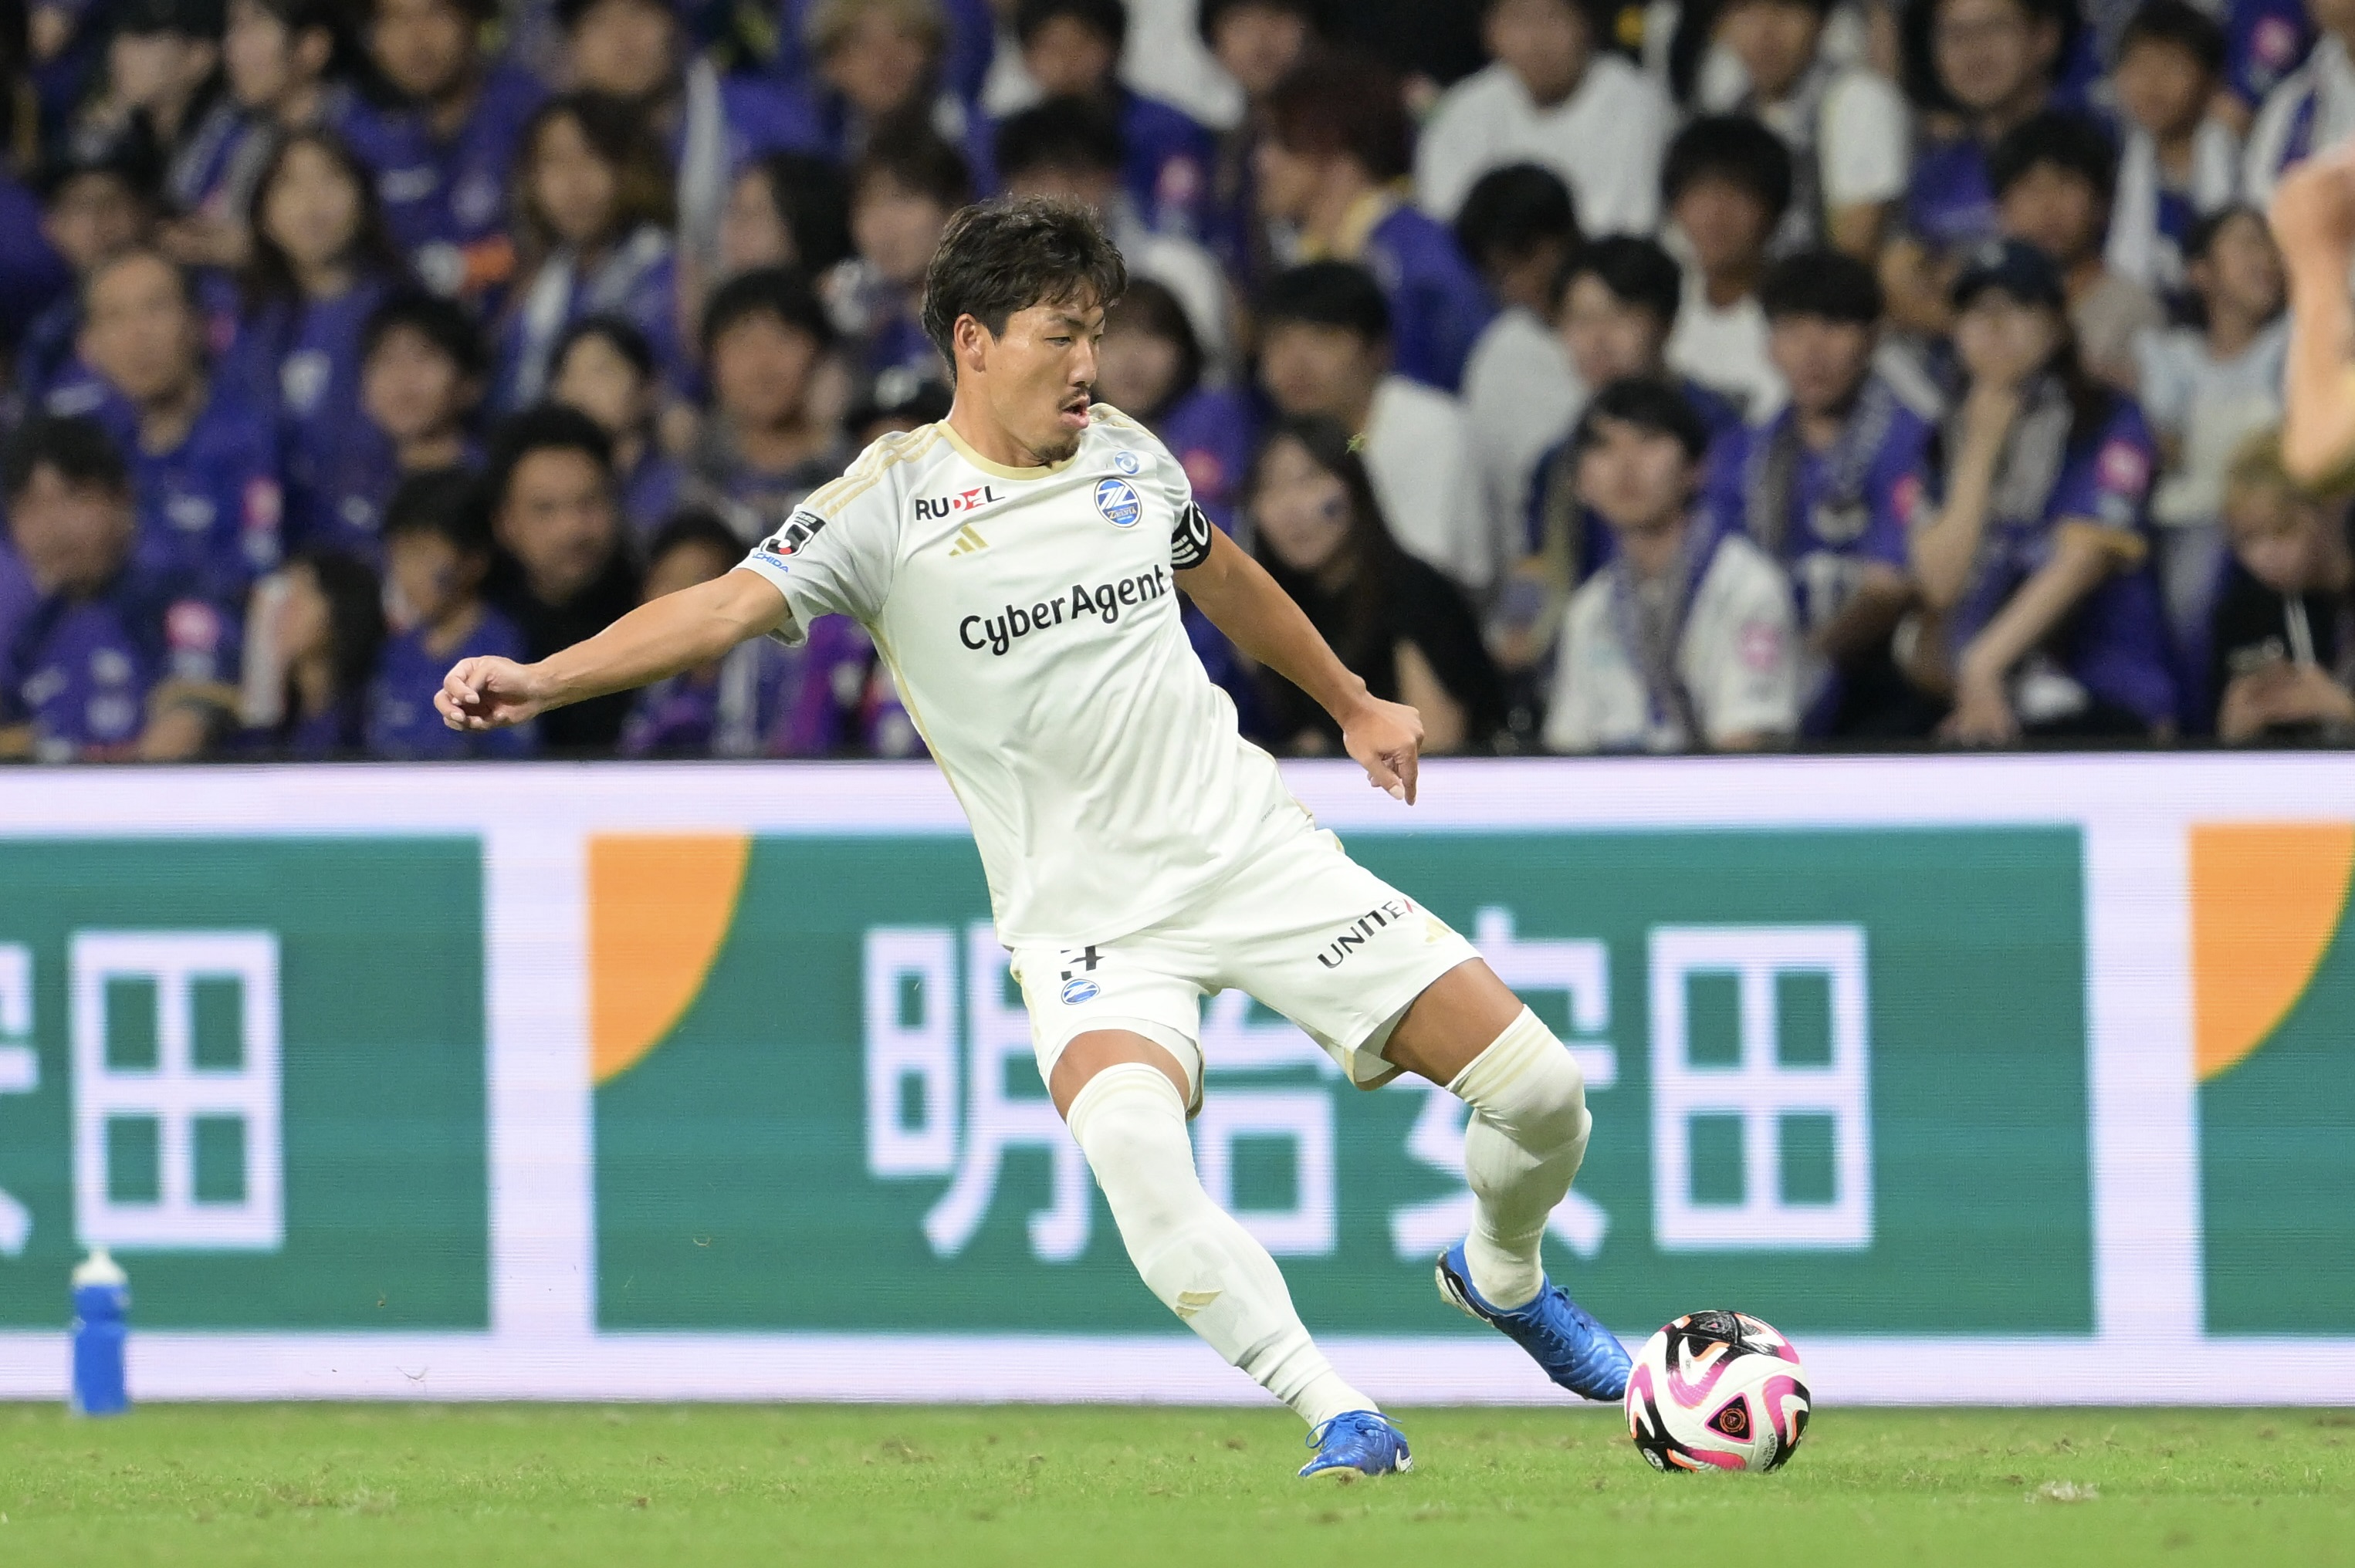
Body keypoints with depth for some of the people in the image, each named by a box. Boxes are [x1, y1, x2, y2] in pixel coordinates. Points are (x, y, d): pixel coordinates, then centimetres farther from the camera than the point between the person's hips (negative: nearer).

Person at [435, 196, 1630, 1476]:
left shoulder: (1125, 454, 6)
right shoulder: (893, 502, -9)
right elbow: (727, 606, -20)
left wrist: (1353, 705, 39)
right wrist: (545, 679, -36)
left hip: (1255, 849, 4)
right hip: (1086, 922, -4)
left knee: (1539, 1088, -1)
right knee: (1127, 1141, -36)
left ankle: (1503, 1277, 33)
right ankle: (1340, 1422, -26)